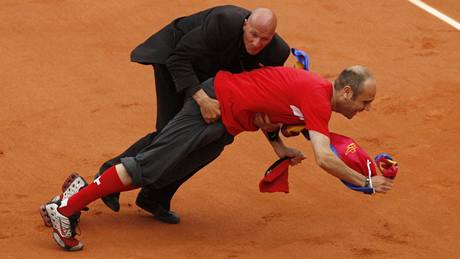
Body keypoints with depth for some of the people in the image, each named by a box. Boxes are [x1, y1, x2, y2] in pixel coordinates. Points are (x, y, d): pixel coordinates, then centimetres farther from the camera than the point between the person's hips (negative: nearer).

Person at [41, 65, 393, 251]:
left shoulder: (315, 88, 11)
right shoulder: (318, 99, -19)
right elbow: (324, 159, -26)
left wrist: (279, 146, 14)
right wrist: (367, 183, -16)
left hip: (226, 120, 9)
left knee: (158, 173, 10)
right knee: (150, 167, -10)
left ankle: (85, 188, 16)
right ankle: (65, 209, -10)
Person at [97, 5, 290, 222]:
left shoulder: (276, 52, -24)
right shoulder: (225, 23, -40)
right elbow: (178, 59, -35)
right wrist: (202, 100, -46)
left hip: (209, 73, 6)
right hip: (173, 55, -6)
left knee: (214, 141, -5)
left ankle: (154, 197, 8)